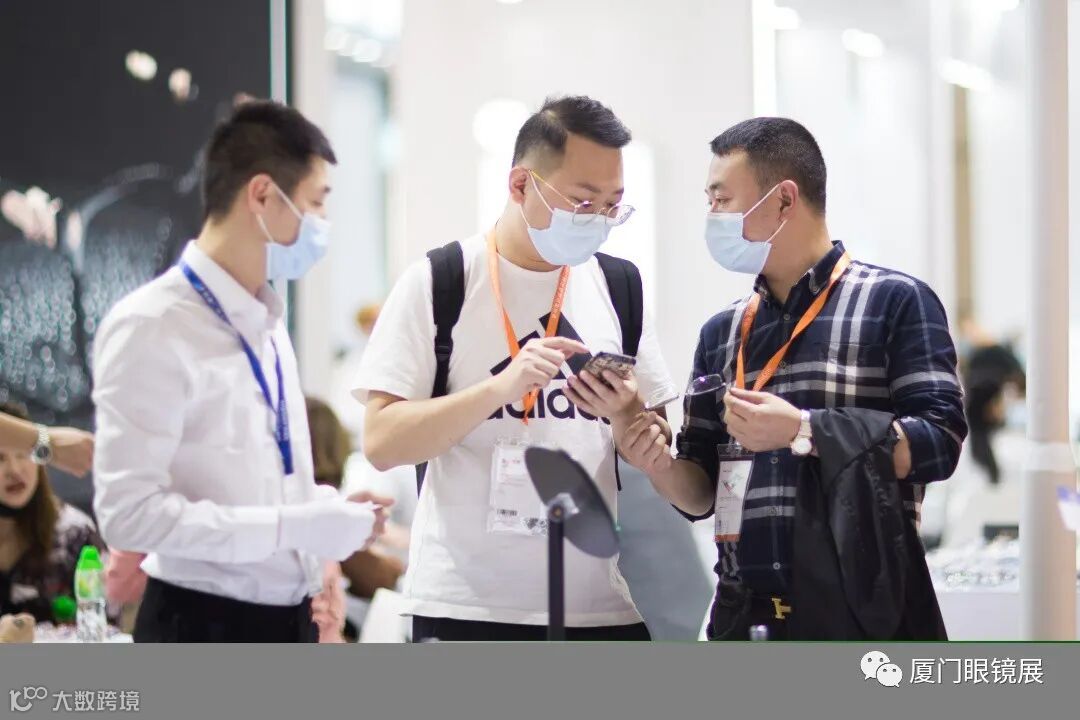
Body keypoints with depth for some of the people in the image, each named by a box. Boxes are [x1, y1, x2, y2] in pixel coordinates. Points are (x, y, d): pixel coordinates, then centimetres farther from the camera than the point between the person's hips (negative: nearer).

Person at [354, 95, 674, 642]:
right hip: (466, 608, -4)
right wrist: (502, 386, -21)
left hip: (602, 607, 4)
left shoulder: (619, 285, 11)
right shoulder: (440, 281, -2)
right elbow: (382, 443, -9)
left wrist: (628, 413, -9)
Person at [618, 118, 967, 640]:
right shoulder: (721, 334, 16)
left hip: (862, 615, -6)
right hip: (745, 615, 6)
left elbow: (939, 443, -13)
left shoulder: (895, 301, -3)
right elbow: (703, 493, 17)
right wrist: (661, 467, -5)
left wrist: (803, 433, -20)